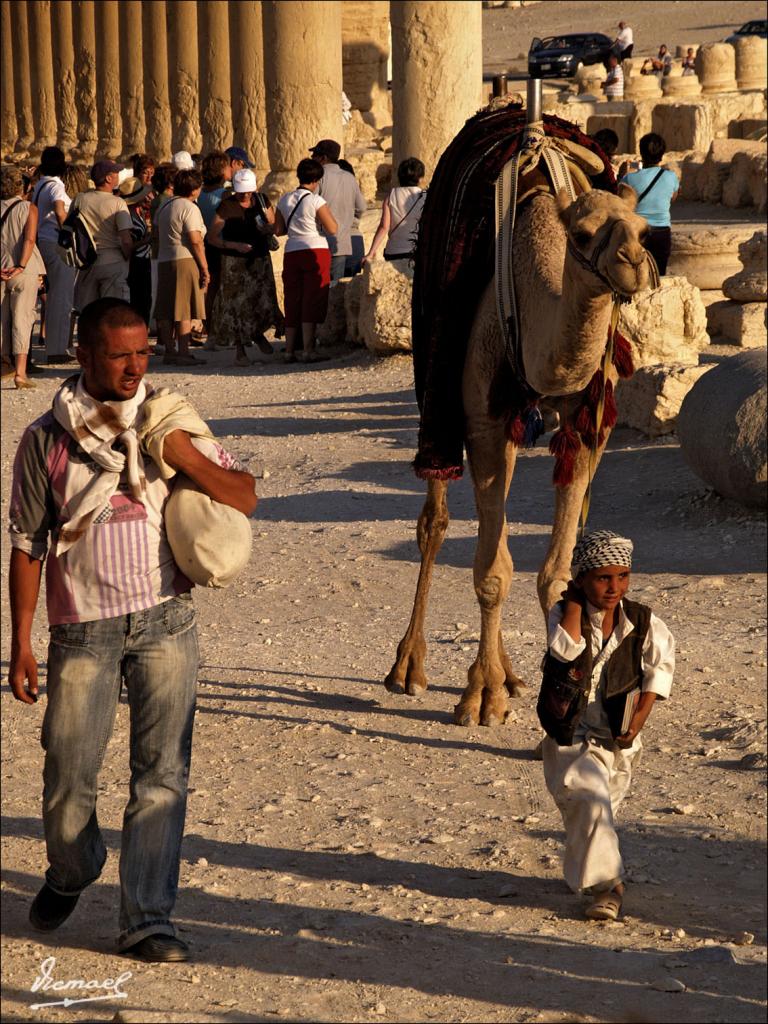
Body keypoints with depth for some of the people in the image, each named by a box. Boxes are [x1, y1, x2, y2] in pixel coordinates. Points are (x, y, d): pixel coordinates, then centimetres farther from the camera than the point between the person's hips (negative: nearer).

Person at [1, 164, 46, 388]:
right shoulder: (28, 208, -4)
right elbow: (29, 239, -16)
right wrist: (21, 266, -19)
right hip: (24, 273, -3)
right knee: (22, 319, -3)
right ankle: (20, 372, -12)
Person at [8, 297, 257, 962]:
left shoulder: (171, 420, 4)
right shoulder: (47, 439, -1)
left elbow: (244, 499, 2)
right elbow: (27, 545, 3)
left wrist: (185, 458, -15)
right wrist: (21, 645, 0)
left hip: (165, 620, 1)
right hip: (83, 627, -1)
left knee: (162, 773, -3)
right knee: (68, 774, 3)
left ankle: (147, 920, 5)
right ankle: (71, 870, 35)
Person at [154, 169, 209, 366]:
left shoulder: (165, 207, 17)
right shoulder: (189, 208, -9)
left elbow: (158, 235, 19)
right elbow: (195, 241, -15)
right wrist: (205, 269, -13)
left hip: (164, 261, 8)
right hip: (185, 261, -8)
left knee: (166, 311, 8)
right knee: (184, 311, -7)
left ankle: (169, 351, 11)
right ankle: (183, 353, -8)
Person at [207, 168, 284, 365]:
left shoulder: (261, 200, 5)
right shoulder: (226, 206, -7)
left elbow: (274, 228, 14)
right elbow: (212, 237, -8)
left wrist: (267, 228, -9)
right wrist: (235, 245, -18)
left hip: (260, 258, 3)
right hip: (234, 261, -3)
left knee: (263, 300, -8)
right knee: (237, 303, -6)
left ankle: (257, 334, 22)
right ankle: (239, 350, 4)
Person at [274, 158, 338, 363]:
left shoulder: (285, 200, 7)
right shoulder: (316, 201, -9)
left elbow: (278, 230, 11)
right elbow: (332, 229, -11)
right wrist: (329, 215, 7)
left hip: (292, 252, 5)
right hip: (316, 251, -5)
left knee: (293, 301, 11)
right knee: (312, 302, -2)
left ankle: (289, 350, 12)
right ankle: (308, 350, -6)